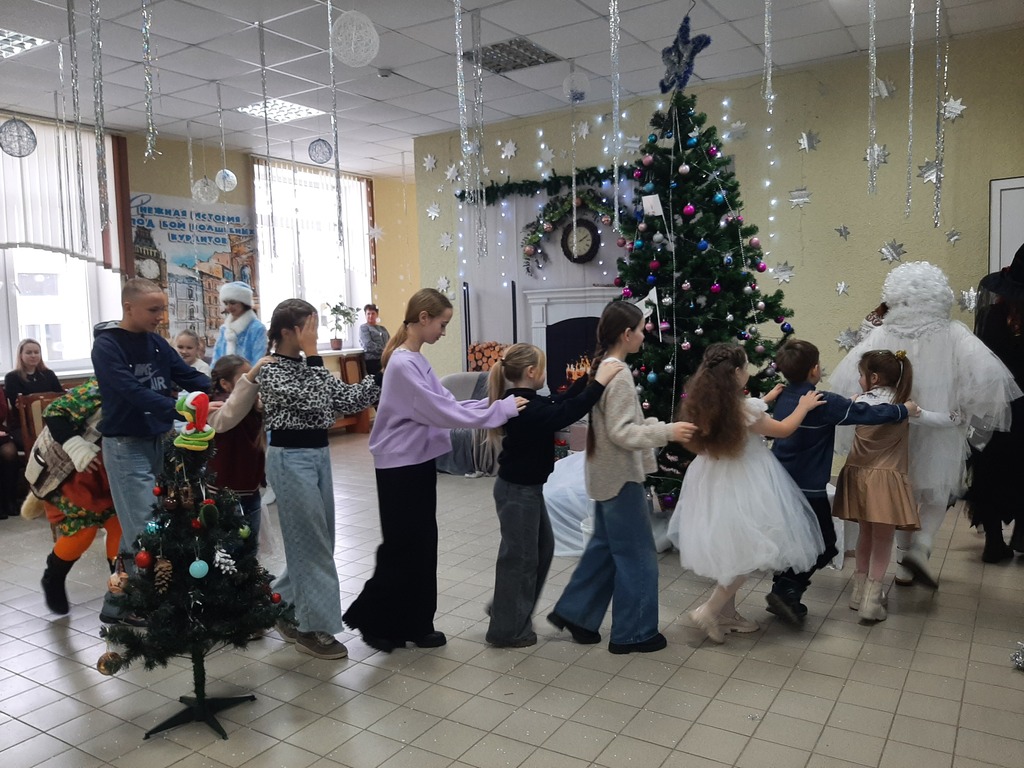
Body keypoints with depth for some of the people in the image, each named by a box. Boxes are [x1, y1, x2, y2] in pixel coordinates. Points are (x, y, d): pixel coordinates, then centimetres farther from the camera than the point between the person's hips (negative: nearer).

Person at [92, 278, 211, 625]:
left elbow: (188, 375, 3)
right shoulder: (107, 346, -14)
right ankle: (118, 605, 9)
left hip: (160, 440, 7)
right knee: (143, 530, -7)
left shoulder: (156, 342, 7)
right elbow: (133, 393, -27)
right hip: (126, 446, -7)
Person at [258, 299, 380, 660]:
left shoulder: (307, 365, 10)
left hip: (318, 454, 8)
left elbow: (348, 398, 5)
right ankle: (312, 627, 10)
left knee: (319, 540, 15)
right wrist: (313, 355, -19)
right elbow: (312, 401, -24)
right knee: (310, 542, -2)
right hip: (291, 458, -8)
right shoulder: (270, 371, -12)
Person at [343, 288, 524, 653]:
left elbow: (446, 401, 11)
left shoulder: (417, 361, 10)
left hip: (418, 462, 9)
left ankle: (415, 625, 25)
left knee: (423, 545, 13)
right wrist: (502, 408, -18)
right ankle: (370, 618, 20)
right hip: (400, 467, -9)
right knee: (403, 547, 2)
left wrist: (495, 404, 0)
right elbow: (442, 412, -22)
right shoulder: (402, 364, -20)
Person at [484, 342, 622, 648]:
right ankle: (508, 631, 17)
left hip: (525, 487, 11)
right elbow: (566, 413, -36)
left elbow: (558, 403, 16)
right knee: (520, 557, 2)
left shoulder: (520, 401, 7)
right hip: (518, 491, -11)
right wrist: (599, 382, -31)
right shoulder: (527, 407, -25)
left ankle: (509, 611, 34)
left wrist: (587, 378, 12)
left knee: (542, 547, 21)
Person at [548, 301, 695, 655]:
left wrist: (657, 425, 16)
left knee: (605, 546, 19)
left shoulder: (602, 368, 9)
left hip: (607, 475, 10)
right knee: (637, 555, 3)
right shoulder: (619, 374, -21)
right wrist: (667, 432, -27)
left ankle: (574, 613, 27)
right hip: (621, 477, -10)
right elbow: (621, 433, -24)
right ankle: (633, 633, 15)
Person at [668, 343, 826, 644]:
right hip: (741, 487, -8)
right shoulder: (745, 408, -22)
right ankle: (709, 611, 4)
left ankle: (727, 612, 31)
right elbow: (783, 430, -5)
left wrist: (766, 399, 29)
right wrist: (804, 406, 12)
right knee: (747, 551, 6)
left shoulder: (706, 404, -3)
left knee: (729, 550, 20)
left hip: (714, 484, 8)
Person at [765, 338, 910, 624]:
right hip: (808, 489, -7)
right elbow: (867, 413, -13)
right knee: (823, 546, 7)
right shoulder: (825, 403, -18)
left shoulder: (783, 397, 4)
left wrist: (848, 403, 20)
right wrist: (903, 409, 1)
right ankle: (788, 591, -1)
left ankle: (784, 595, 25)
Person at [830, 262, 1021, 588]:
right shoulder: (953, 334, -13)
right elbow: (988, 373, -21)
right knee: (937, 493, 18)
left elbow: (846, 377, -14)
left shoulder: (883, 335, -10)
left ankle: (904, 566, 25)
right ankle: (920, 546, -4)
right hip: (939, 429, -2)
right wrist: (965, 409, -6)